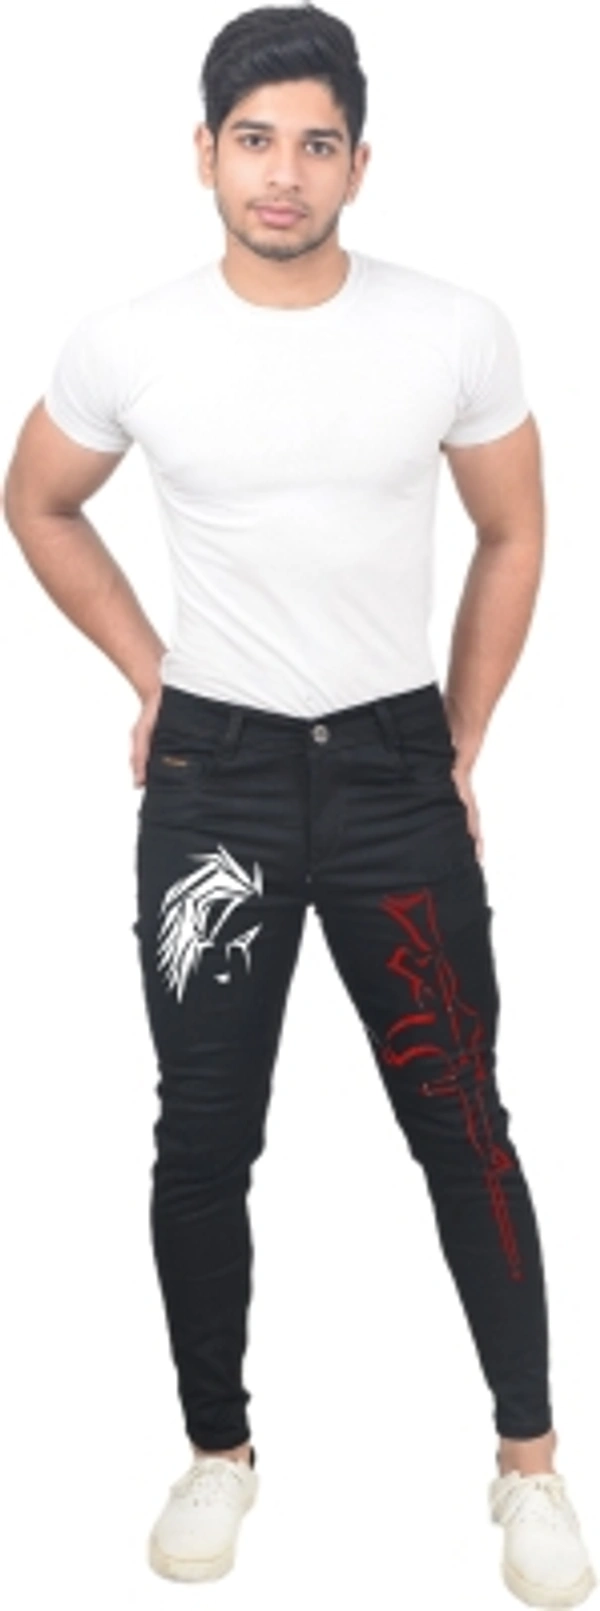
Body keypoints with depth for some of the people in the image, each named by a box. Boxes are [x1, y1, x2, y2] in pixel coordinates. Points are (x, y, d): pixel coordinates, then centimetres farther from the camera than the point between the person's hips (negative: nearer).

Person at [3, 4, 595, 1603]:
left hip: (397, 770, 0)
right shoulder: (128, 342, -5)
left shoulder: (456, 329, -6)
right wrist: (148, 673, 7)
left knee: (462, 1123, 4)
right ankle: (218, 1447, 28)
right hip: (212, 776, 1)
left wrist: (462, 746, 6)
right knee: (205, 1136, 7)